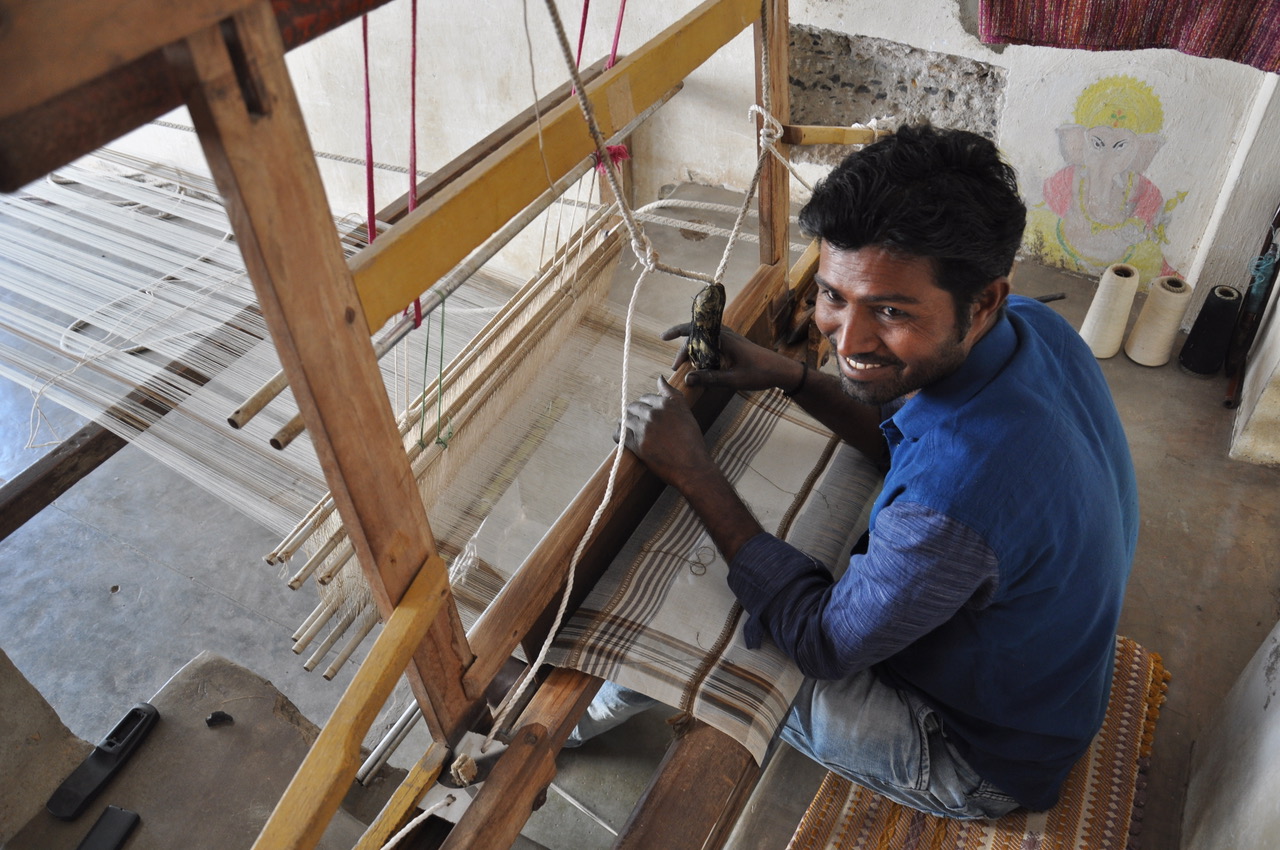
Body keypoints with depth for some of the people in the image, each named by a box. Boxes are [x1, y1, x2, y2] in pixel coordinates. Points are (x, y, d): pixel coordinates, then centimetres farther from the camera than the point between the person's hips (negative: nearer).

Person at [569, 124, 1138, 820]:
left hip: (983, 760, -7)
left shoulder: (955, 500, -45)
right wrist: (789, 376, -12)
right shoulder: (1034, 326, -17)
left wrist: (692, 473, -27)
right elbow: (906, 439, 1)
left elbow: (824, 644, -27)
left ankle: (591, 708, 33)